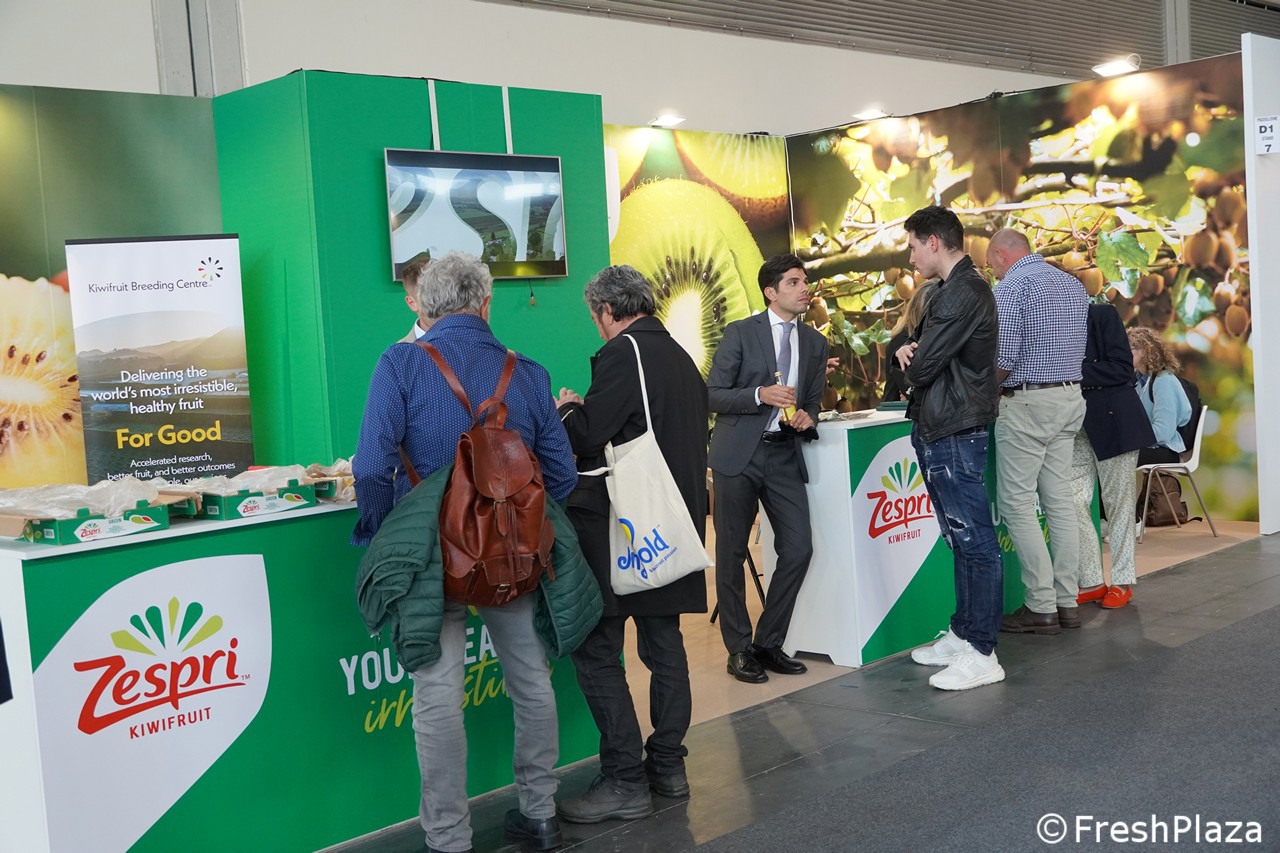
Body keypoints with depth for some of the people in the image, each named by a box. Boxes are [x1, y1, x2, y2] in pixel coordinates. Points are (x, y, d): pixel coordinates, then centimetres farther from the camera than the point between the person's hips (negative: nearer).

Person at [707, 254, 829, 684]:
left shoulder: (814, 342, 12)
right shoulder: (740, 333, -3)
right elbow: (712, 395, -6)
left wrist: (806, 416, -3)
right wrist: (760, 395, -20)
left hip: (783, 455, 4)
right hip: (738, 454, -4)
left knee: (798, 548, -2)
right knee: (732, 552, 3)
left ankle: (769, 643, 14)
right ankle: (739, 649, 15)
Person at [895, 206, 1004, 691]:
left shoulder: (964, 293, -16)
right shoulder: (950, 290, 17)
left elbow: (923, 367, -19)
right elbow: (924, 355, 18)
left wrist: (911, 361, 4)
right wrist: (909, 349, -4)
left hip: (954, 432, -11)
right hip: (938, 429, 11)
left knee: (973, 540, -6)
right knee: (961, 538, 16)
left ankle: (981, 655, -2)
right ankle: (962, 635, 25)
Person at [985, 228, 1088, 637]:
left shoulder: (1012, 286, -11)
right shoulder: (1073, 284, 15)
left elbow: (1003, 358, -18)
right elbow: (1078, 348, 18)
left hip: (1027, 403, -8)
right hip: (1070, 397, 8)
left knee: (1016, 503, -3)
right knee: (1060, 500, 10)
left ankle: (1042, 607, -3)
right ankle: (1067, 601, 13)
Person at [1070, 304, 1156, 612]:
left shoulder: (1103, 315, -6)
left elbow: (1122, 368, -14)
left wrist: (1075, 372, -18)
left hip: (1113, 422, -5)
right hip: (1076, 426, 5)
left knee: (1118, 503, 3)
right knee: (1072, 502, -1)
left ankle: (1122, 581, 14)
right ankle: (1092, 581, 10)